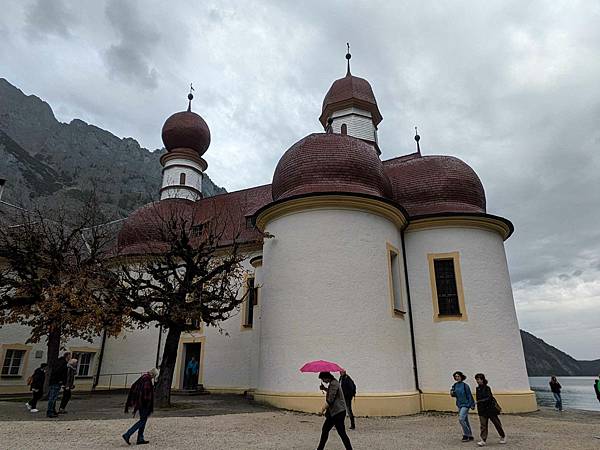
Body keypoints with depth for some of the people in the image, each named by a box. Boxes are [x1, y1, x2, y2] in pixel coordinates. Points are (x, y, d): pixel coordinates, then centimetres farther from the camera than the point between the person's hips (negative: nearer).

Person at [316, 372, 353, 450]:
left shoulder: (333, 384, -20)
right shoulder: (332, 383, 11)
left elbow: (330, 400, -23)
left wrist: (323, 409, -13)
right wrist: (325, 389, 12)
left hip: (337, 412, -11)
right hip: (334, 412, 11)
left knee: (341, 433, -5)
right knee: (325, 430, 16)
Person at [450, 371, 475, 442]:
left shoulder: (465, 385, -15)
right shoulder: (455, 385, 3)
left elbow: (469, 395, -10)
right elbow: (454, 395, 12)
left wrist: (472, 405, -9)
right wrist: (452, 393, -10)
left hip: (465, 404, -7)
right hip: (459, 405, 7)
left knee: (461, 419, -16)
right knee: (465, 421, 14)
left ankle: (466, 435, -2)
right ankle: (470, 436, 25)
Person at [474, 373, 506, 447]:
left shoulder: (487, 388, -13)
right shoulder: (477, 389, 6)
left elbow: (489, 398, -21)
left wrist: (480, 401, -30)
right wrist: (479, 410, 16)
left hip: (490, 408, -5)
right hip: (482, 410, 5)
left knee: (496, 423, 11)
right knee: (483, 425, -4)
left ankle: (503, 436, 33)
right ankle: (483, 440, -7)